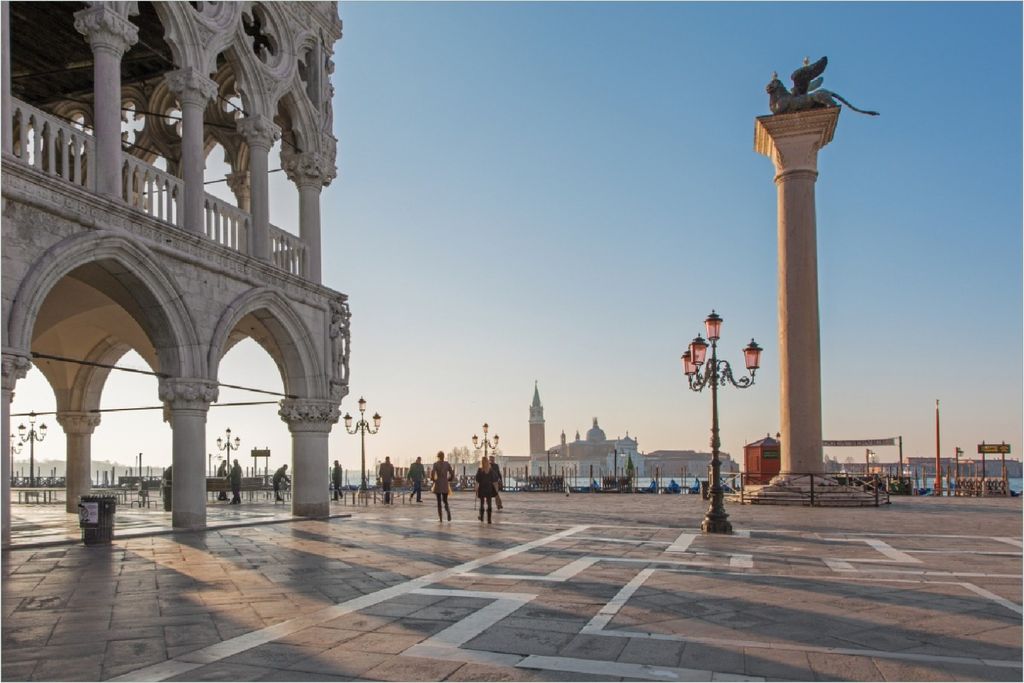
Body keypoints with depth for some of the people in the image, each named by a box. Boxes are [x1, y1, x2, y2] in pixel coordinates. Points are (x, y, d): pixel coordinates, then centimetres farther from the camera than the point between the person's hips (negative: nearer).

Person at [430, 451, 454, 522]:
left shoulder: (435, 464, -5)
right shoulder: (447, 464, 3)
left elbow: (432, 473, -18)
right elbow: (452, 475, 3)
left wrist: (433, 479, 1)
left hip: (438, 485, -2)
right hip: (445, 485, 2)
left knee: (439, 501, 7)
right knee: (445, 501, 13)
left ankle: (440, 518, 5)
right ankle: (448, 512, -14)